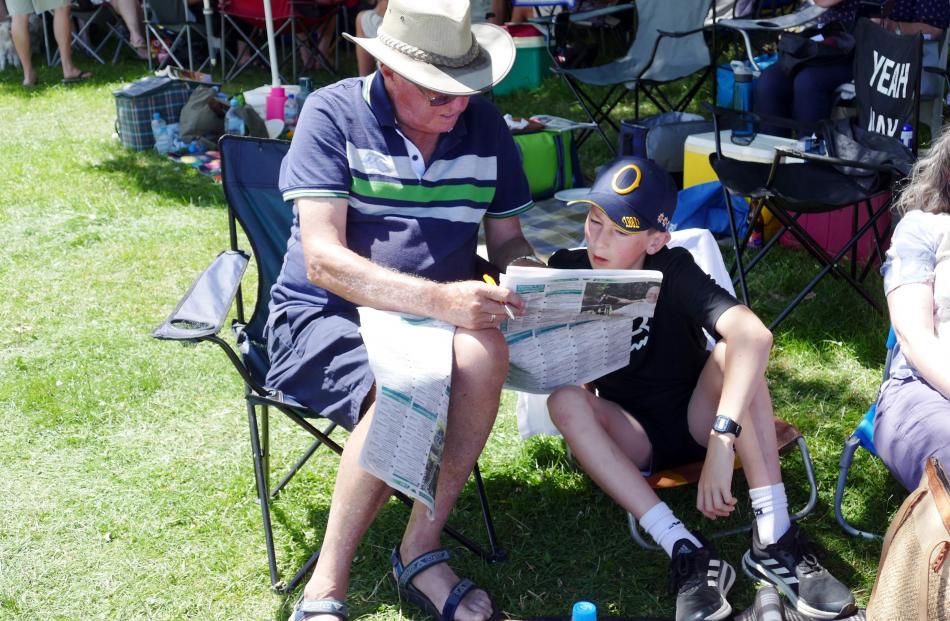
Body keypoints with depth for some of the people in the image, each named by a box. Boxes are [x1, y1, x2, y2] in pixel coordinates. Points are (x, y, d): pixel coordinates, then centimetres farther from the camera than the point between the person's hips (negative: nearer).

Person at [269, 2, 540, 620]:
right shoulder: (333, 114, -11)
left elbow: (508, 239, 11)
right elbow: (323, 259, -21)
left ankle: (421, 552, -16)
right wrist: (439, 299, -34)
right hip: (326, 317, -4)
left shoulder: (483, 123, 3)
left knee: (486, 351, -31)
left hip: (437, 316, 4)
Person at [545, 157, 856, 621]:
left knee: (735, 349, -29)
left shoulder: (674, 270, -19)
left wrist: (722, 441, -49)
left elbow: (754, 335, -37)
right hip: (632, 437, 2)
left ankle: (773, 540, -32)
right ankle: (686, 552, -36)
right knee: (564, 400, -29)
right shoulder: (566, 272, -11)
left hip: (696, 419, -1)